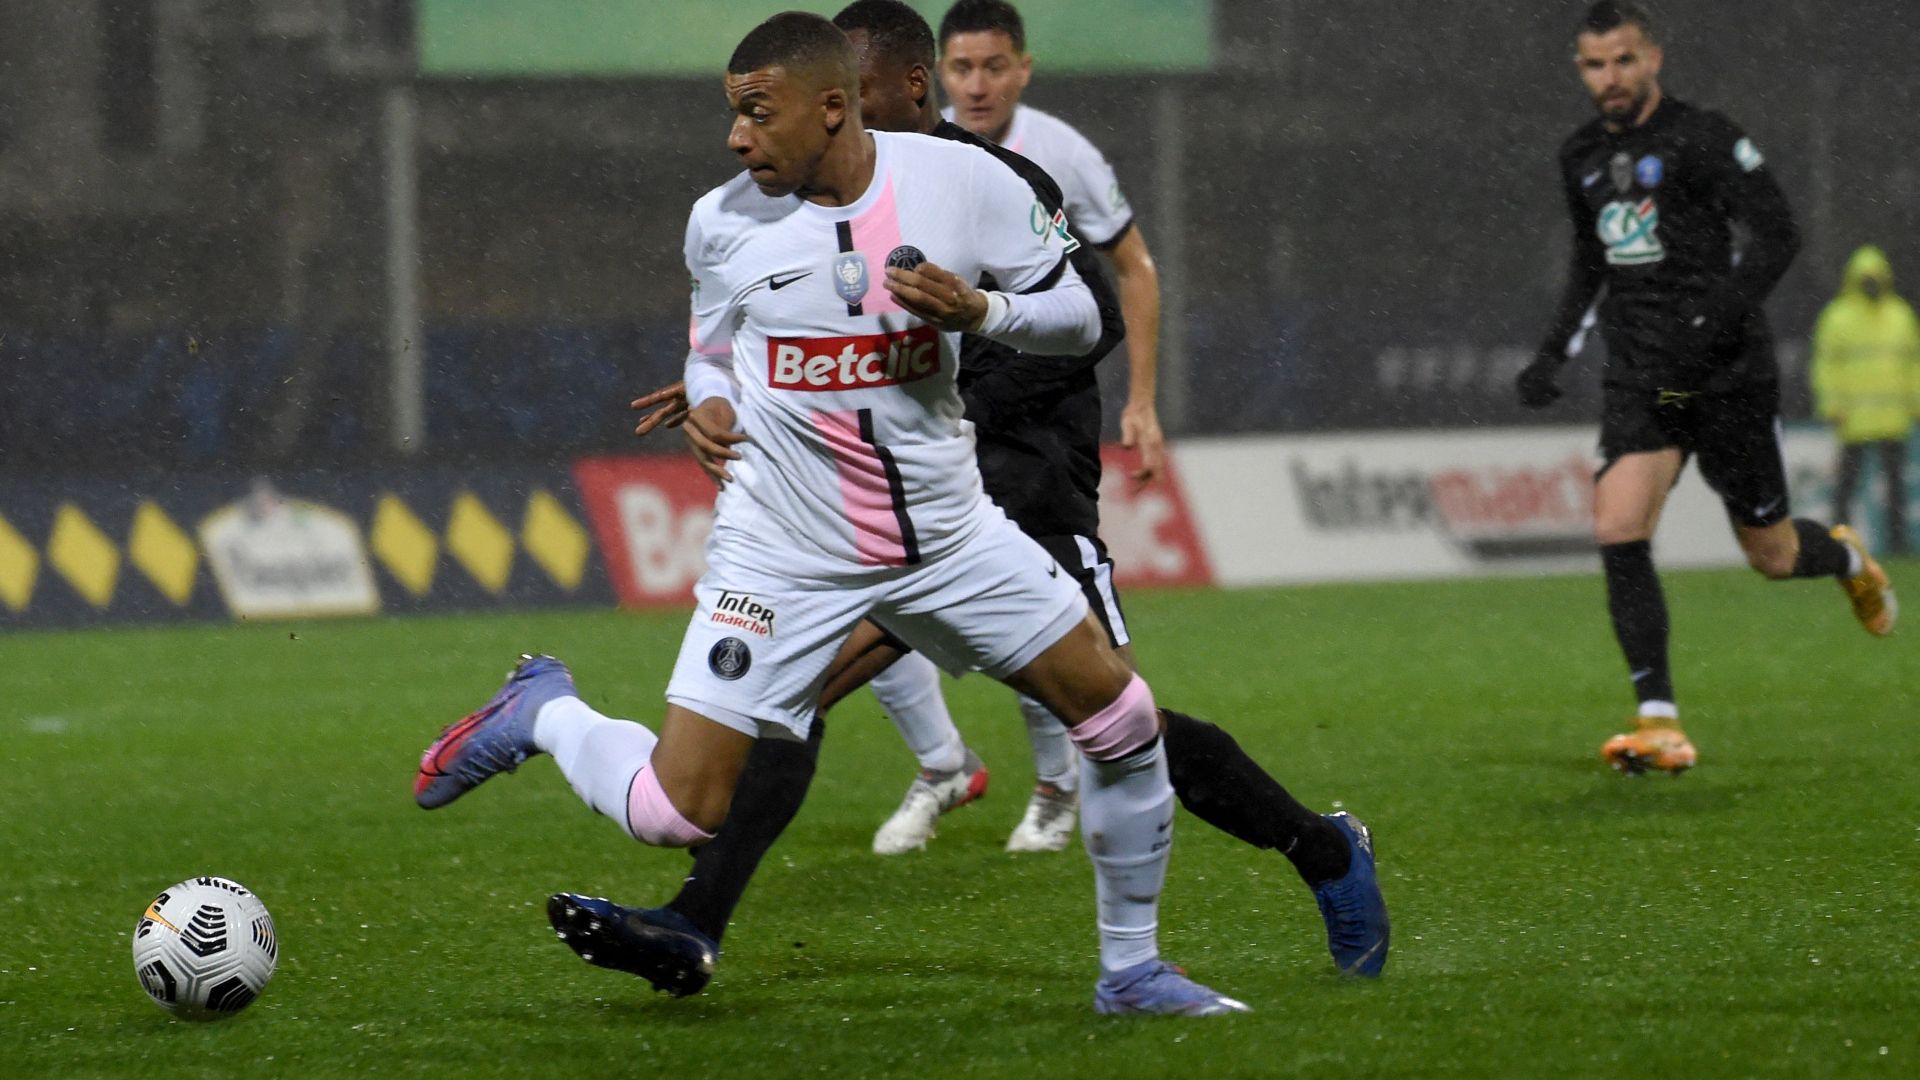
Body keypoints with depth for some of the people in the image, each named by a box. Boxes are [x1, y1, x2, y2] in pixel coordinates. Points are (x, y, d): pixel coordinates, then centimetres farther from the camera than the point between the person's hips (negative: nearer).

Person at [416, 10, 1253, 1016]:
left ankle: (1131, 969, 21)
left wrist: (979, 310, -19)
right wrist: (708, 403, -10)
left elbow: (1077, 317, 0)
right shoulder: (722, 222, -7)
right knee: (675, 812, -12)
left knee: (1123, 725, 1)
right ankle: (542, 713, 19)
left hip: (948, 529, 2)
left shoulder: (964, 182, -9)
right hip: (784, 550, -2)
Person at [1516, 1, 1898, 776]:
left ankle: (1848, 559, 43)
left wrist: (1716, 319, -24)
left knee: (1770, 554, 5)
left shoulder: (1701, 139, -9)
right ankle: (1659, 722, -15)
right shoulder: (1582, 158, 12)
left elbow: (1778, 233, -13)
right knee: (1617, 532, -17)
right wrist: (1554, 353, 19)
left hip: (1727, 376, -5)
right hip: (1638, 383, 5)